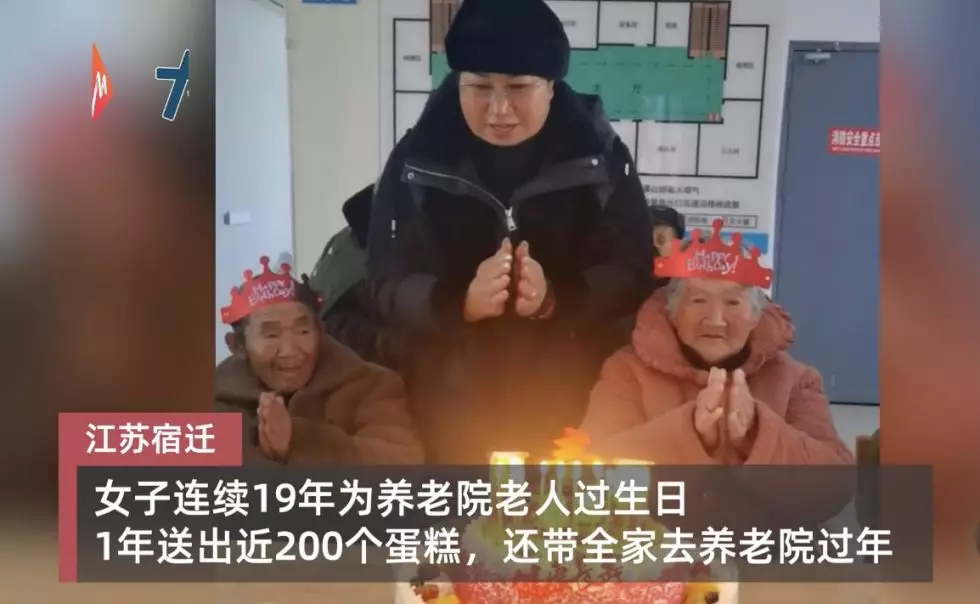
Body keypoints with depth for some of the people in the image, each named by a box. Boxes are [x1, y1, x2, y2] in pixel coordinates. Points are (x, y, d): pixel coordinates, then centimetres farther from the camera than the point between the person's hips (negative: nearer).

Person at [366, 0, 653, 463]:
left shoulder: (599, 155, -9)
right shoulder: (418, 158, -9)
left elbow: (632, 273, -7)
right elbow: (388, 284, -8)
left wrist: (555, 299, -27)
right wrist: (462, 301, -28)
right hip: (455, 402, 0)